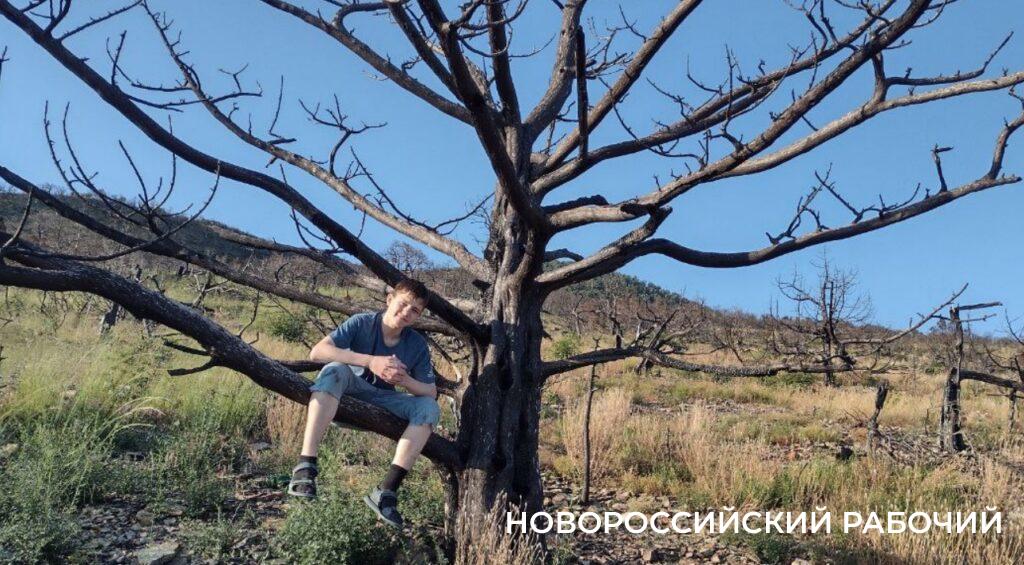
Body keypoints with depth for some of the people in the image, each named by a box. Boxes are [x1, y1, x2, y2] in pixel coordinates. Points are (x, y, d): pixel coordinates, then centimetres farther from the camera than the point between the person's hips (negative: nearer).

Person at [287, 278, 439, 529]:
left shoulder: (418, 345, -6)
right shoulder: (362, 323, -15)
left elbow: (431, 392, -6)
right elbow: (317, 351, -28)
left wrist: (405, 380, -28)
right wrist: (371, 361, -37)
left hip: (383, 401, 3)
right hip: (349, 392, -3)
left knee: (429, 408, -22)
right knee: (335, 369, -35)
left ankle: (386, 492, -27)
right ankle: (305, 467, -41)